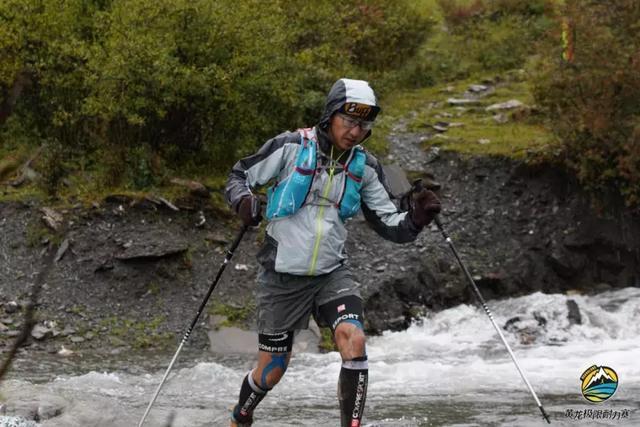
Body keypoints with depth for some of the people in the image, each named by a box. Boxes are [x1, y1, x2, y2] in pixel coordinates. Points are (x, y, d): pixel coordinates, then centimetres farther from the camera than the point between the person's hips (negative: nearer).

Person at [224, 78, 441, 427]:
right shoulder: (291, 147, -13)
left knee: (354, 340, -23)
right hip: (283, 276, -3)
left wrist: (415, 219, -19)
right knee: (271, 372, 7)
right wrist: (243, 201, -25)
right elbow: (239, 176, -3)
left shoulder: (364, 167, -2)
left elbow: (389, 225, 2)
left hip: (332, 273, 3)